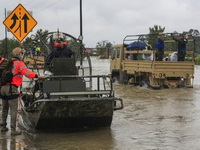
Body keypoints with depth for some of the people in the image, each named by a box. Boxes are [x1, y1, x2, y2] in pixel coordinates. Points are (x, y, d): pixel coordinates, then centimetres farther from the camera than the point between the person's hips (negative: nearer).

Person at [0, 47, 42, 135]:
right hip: (12, 88, -8)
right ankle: (13, 130, -6)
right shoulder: (19, 63, -5)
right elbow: (26, 72, -21)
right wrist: (36, 76, -23)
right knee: (13, 110, -5)